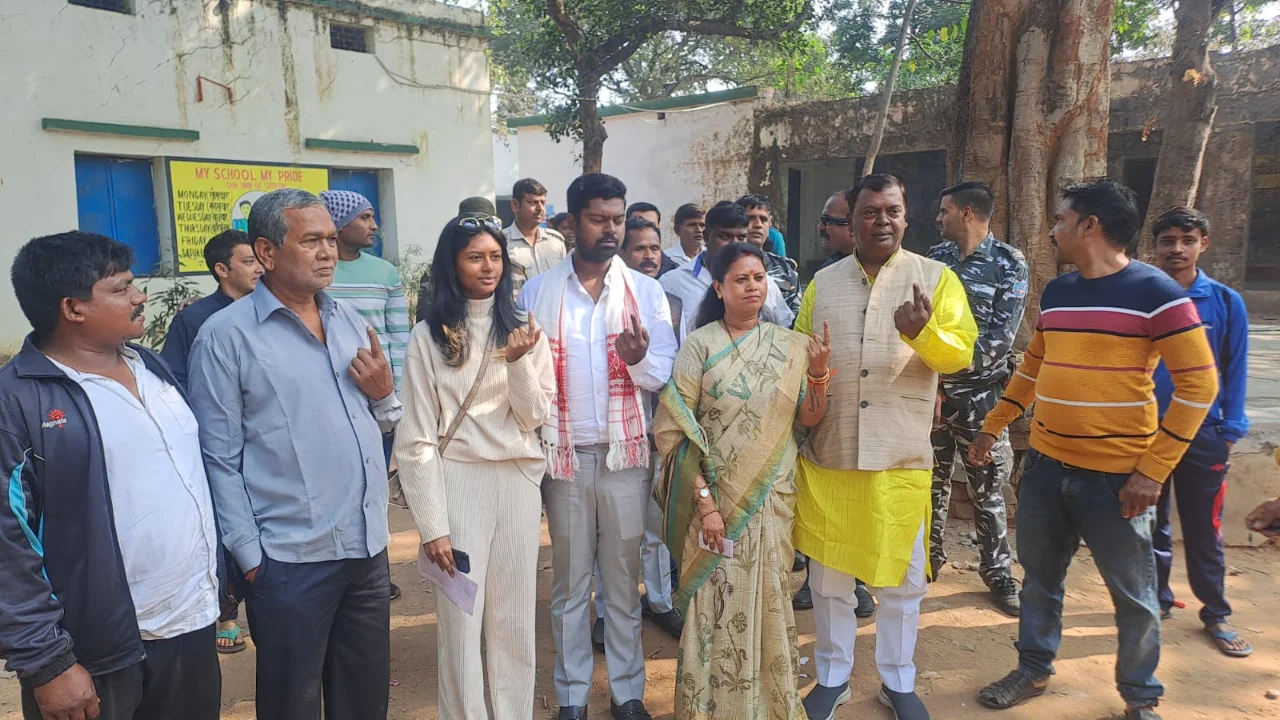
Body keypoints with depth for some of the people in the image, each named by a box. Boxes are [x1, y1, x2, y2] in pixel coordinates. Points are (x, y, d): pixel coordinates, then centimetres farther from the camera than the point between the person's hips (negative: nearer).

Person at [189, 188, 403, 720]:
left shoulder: (350, 321, 9)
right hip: (290, 561, -5)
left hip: (369, 548, 5)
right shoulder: (226, 336, -8)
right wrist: (250, 557, -10)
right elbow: (219, 460, -9)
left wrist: (385, 394, -5)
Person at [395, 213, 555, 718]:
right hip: (458, 482, -2)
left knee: (515, 616, 12)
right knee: (460, 618, 5)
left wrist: (519, 362, -16)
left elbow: (534, 417, 1)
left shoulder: (522, 327, 6)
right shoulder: (429, 335, -2)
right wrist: (432, 525, -9)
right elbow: (417, 438, -5)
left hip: (519, 481, 3)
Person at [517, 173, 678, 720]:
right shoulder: (537, 292, 1)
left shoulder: (646, 291, 2)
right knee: (570, 582, 11)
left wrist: (640, 358, -23)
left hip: (626, 455, 0)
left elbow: (665, 375, -2)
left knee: (623, 580, 11)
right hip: (565, 456, 0)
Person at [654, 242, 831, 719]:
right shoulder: (699, 346, -7)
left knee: (768, 595, 13)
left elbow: (808, 419, 3)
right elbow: (678, 430, -9)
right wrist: (705, 501, -14)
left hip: (773, 495, 3)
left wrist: (818, 372, -14)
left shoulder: (789, 345, 3)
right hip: (717, 495, -3)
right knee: (720, 600, 4)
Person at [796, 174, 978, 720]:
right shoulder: (823, 283, 6)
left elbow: (961, 352, -9)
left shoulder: (936, 277, 1)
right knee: (828, 576, 12)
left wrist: (924, 333, -28)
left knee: (903, 578, 12)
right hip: (828, 453, 2)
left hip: (902, 455, -1)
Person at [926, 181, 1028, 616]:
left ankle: (998, 571, 19)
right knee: (932, 481, 12)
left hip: (980, 393, -3)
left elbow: (1001, 335, -13)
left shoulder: (1009, 264, -5)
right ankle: (930, 558, 28)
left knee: (988, 488, 5)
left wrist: (952, 369, -18)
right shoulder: (934, 259, 7)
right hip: (931, 389, 3)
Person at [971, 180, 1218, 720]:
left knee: (1133, 595, 10)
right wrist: (992, 428, 20)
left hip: (1117, 476, -5)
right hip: (1045, 466, 6)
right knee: (1039, 578, 16)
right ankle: (1033, 670, 35)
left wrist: (1153, 470, -16)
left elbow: (1198, 384, -13)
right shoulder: (1055, 292, 8)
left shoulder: (1157, 293, -12)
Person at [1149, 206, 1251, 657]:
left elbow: (1235, 371, 2)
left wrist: (1229, 434, -2)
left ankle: (1216, 615, 21)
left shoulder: (1227, 303, -1)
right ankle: (1157, 600, 27)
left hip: (1203, 434, 0)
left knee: (1204, 530, 7)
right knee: (1152, 525, 12)